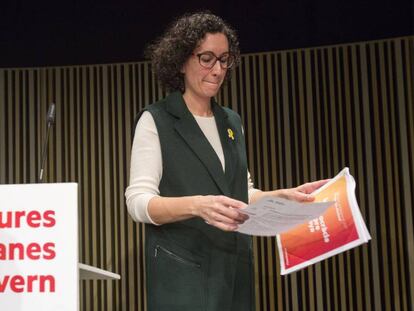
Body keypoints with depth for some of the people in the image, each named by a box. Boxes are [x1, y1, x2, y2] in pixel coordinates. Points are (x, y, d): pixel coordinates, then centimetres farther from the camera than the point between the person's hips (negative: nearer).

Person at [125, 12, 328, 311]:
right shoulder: (156, 121, -5)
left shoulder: (232, 122, 14)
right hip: (183, 274, -6)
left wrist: (284, 195, 1)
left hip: (236, 270, 6)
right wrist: (197, 205, -29)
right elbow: (138, 201, -13)